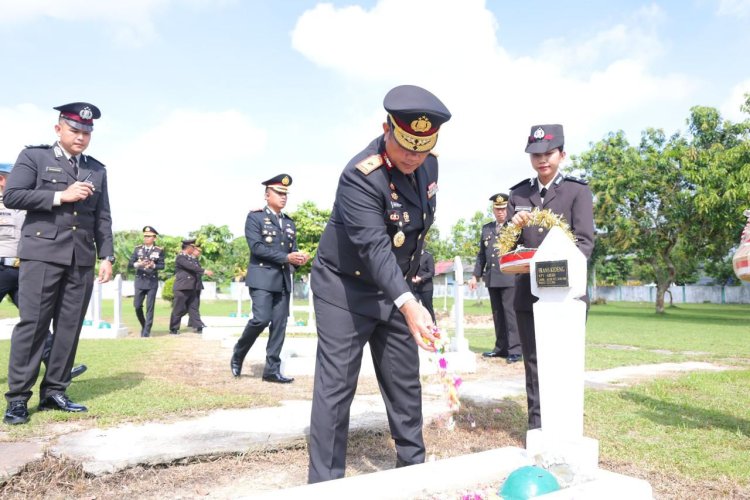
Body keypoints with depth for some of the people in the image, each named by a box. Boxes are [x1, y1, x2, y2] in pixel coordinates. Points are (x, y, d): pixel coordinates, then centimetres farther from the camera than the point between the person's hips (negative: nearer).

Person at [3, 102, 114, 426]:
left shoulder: (97, 170, 17)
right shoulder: (34, 157, 7)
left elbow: (102, 218, 14)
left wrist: (106, 256, 6)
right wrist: (60, 196, -11)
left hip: (82, 259, 4)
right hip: (42, 254, -4)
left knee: (70, 327, 4)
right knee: (32, 324, -4)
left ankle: (54, 392, 13)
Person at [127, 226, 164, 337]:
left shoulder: (159, 250, 1)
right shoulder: (138, 249, 7)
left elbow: (162, 265, -4)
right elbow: (130, 263, 1)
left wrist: (154, 266, -25)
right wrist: (137, 264, -21)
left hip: (152, 282, -2)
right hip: (140, 281, 2)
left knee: (150, 307, -3)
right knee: (137, 306, 3)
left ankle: (147, 331, 3)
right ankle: (143, 326, 24)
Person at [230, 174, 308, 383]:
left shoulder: (289, 222, 17)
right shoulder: (255, 217, -1)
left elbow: (292, 250, 15)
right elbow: (256, 247, -13)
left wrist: (299, 259, -9)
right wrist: (286, 257, -18)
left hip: (283, 280, 6)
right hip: (262, 278, -6)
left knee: (279, 324, 2)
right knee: (261, 319, -15)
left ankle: (272, 370, 7)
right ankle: (238, 355, 10)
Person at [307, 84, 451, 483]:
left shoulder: (428, 164, -3)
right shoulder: (360, 176, -26)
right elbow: (374, 247, -35)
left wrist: (407, 296, 15)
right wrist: (409, 305, -47)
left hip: (396, 288, 7)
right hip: (345, 288, -6)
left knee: (405, 383, 12)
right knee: (336, 386, -4)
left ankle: (413, 466, 28)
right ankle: (325, 482, 8)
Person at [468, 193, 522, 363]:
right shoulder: (486, 228, 17)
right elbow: (481, 254, 18)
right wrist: (475, 275, 13)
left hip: (510, 277, -5)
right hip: (491, 278, 5)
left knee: (510, 313, -7)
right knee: (497, 314, 10)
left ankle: (515, 349, -3)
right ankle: (501, 347, 19)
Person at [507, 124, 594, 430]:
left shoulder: (578, 191, 3)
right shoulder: (518, 194, 11)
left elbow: (585, 242, -7)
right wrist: (514, 227, -12)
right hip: (528, 292, 3)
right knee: (534, 364, 8)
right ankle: (537, 428, 18)